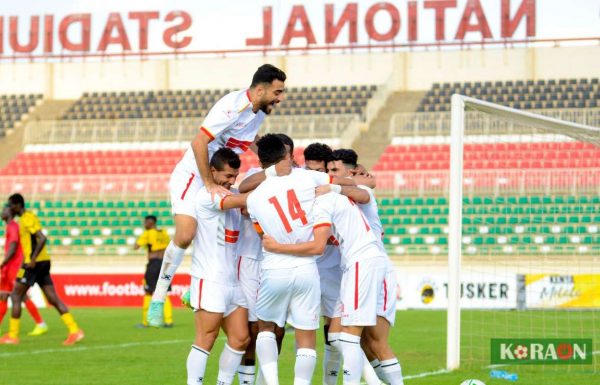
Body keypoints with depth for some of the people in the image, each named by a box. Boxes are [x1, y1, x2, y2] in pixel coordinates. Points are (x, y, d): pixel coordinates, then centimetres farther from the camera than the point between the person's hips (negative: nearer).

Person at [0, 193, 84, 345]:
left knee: (16, 296, -1)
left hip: (35, 263, -9)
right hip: (43, 262, 9)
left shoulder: (28, 218, -12)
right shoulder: (25, 218, 19)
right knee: (53, 299, 3)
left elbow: (42, 238, -22)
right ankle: (74, 330, -6)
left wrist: (32, 260, -23)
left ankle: (12, 335, 1)